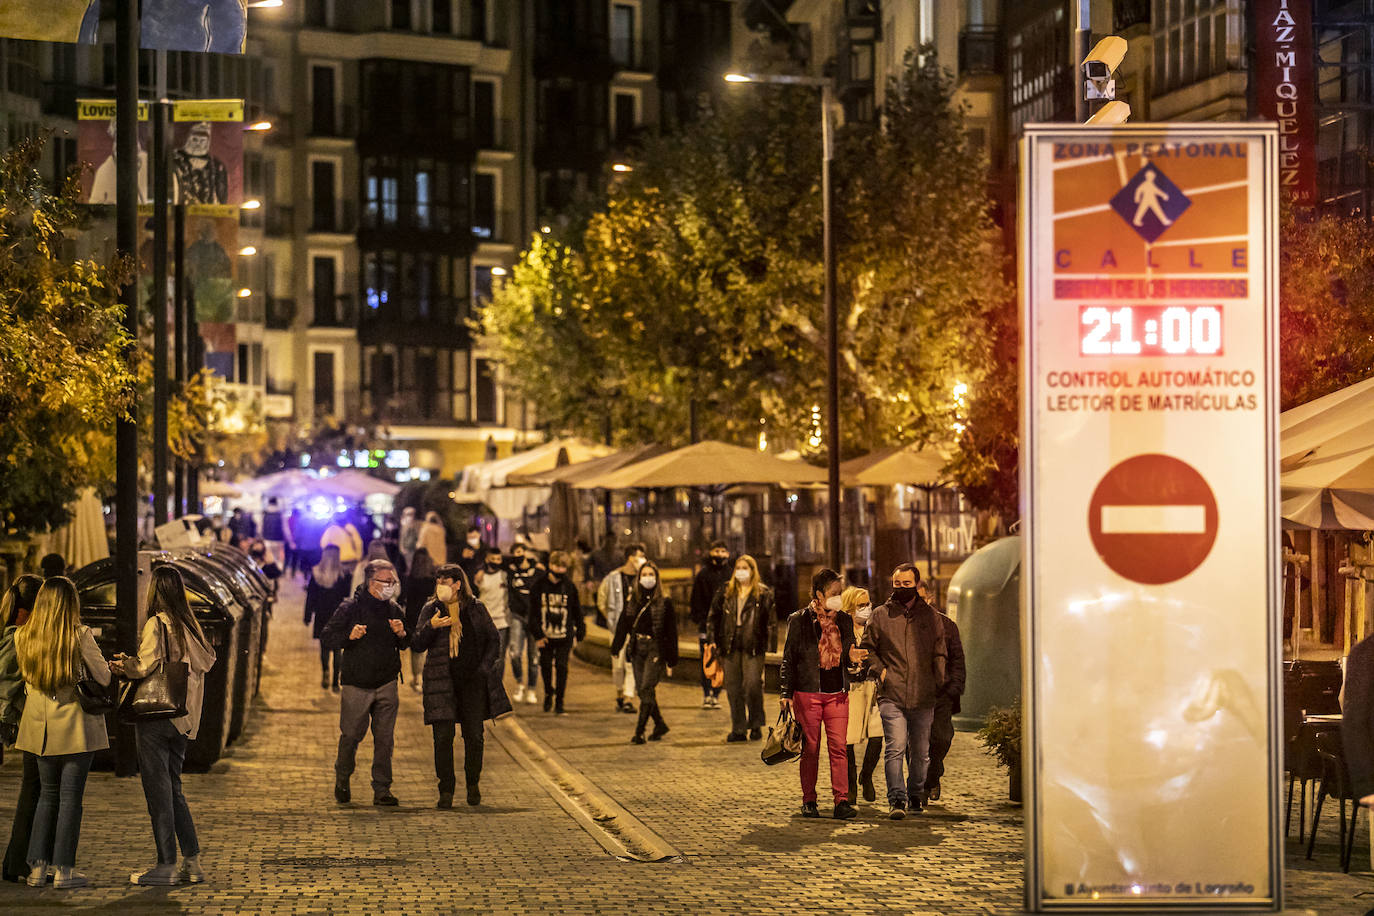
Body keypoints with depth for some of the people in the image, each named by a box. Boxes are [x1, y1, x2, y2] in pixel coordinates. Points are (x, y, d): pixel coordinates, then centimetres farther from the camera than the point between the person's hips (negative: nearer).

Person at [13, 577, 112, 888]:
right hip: (76, 726, -4)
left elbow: (25, 678, 11)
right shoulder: (81, 635, -13)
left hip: (41, 726, 4)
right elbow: (103, 677, -5)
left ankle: (37, 866, 10)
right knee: (70, 796, 1)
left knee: (47, 795, 14)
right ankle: (63, 869, 1)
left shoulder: (23, 637, -1)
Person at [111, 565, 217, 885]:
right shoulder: (190, 625, 8)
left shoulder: (156, 624, -12)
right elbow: (207, 660, 10)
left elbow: (147, 665, -20)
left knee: (159, 790, -2)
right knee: (173, 789, 15)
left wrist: (122, 666, 0)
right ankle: (192, 862, 12)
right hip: (183, 718, 7)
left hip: (156, 715, -7)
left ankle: (166, 865, -1)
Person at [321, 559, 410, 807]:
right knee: (351, 735, 1)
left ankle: (382, 790, 8)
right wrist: (349, 636, -22)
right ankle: (342, 780, 25)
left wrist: (402, 634, -4)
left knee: (385, 739, 1)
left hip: (386, 684, 3)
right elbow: (328, 638, -5)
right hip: (357, 684, -3)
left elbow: (406, 645, 18)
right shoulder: (350, 608, -5)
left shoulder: (394, 610, 9)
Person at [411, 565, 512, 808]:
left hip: (472, 679, 0)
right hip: (442, 679, 0)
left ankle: (473, 784, 21)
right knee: (443, 737, -6)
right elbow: (418, 645, 0)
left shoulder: (476, 608, 6)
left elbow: (493, 639, 12)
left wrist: (485, 667, 1)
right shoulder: (430, 610, 5)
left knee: (474, 735, 2)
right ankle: (446, 791, 2)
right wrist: (430, 627, -18)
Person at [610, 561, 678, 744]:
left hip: (656, 648, -5)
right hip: (637, 649, 5)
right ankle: (660, 724, 25)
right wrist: (615, 648, 2)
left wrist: (671, 660, -3)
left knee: (647, 689, -12)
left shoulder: (664, 602, -2)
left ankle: (639, 732, -11)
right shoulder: (633, 600, 10)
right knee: (641, 690, 7)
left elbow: (671, 632, -1)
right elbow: (623, 624, 11)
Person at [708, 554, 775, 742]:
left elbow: (771, 621, -1)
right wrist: (711, 640, 7)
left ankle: (756, 725, 9)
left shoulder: (764, 594, 2)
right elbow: (713, 616, 15)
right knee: (733, 689, 5)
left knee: (753, 686, -10)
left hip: (753, 647, -4)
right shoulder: (726, 593, 11)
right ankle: (738, 729, 12)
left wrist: (770, 645, -9)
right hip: (730, 647, 4)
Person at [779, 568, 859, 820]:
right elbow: (789, 658, 1)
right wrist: (786, 693, -3)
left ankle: (842, 801, -7)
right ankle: (808, 801, 13)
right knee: (810, 748, 3)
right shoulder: (799, 621, -2)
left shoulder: (844, 620, 9)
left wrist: (853, 657, -5)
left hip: (837, 694, 3)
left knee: (838, 747, -5)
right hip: (807, 693, -3)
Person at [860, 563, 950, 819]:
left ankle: (916, 796, 25)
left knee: (920, 752, 9)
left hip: (923, 696, 2)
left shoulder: (931, 617, 10)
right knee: (895, 748, -14)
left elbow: (940, 654, 16)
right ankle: (897, 800, -16)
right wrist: (879, 670, 0)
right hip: (892, 695, -2)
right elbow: (867, 648, 16)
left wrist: (939, 685, 6)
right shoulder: (880, 616, 6)